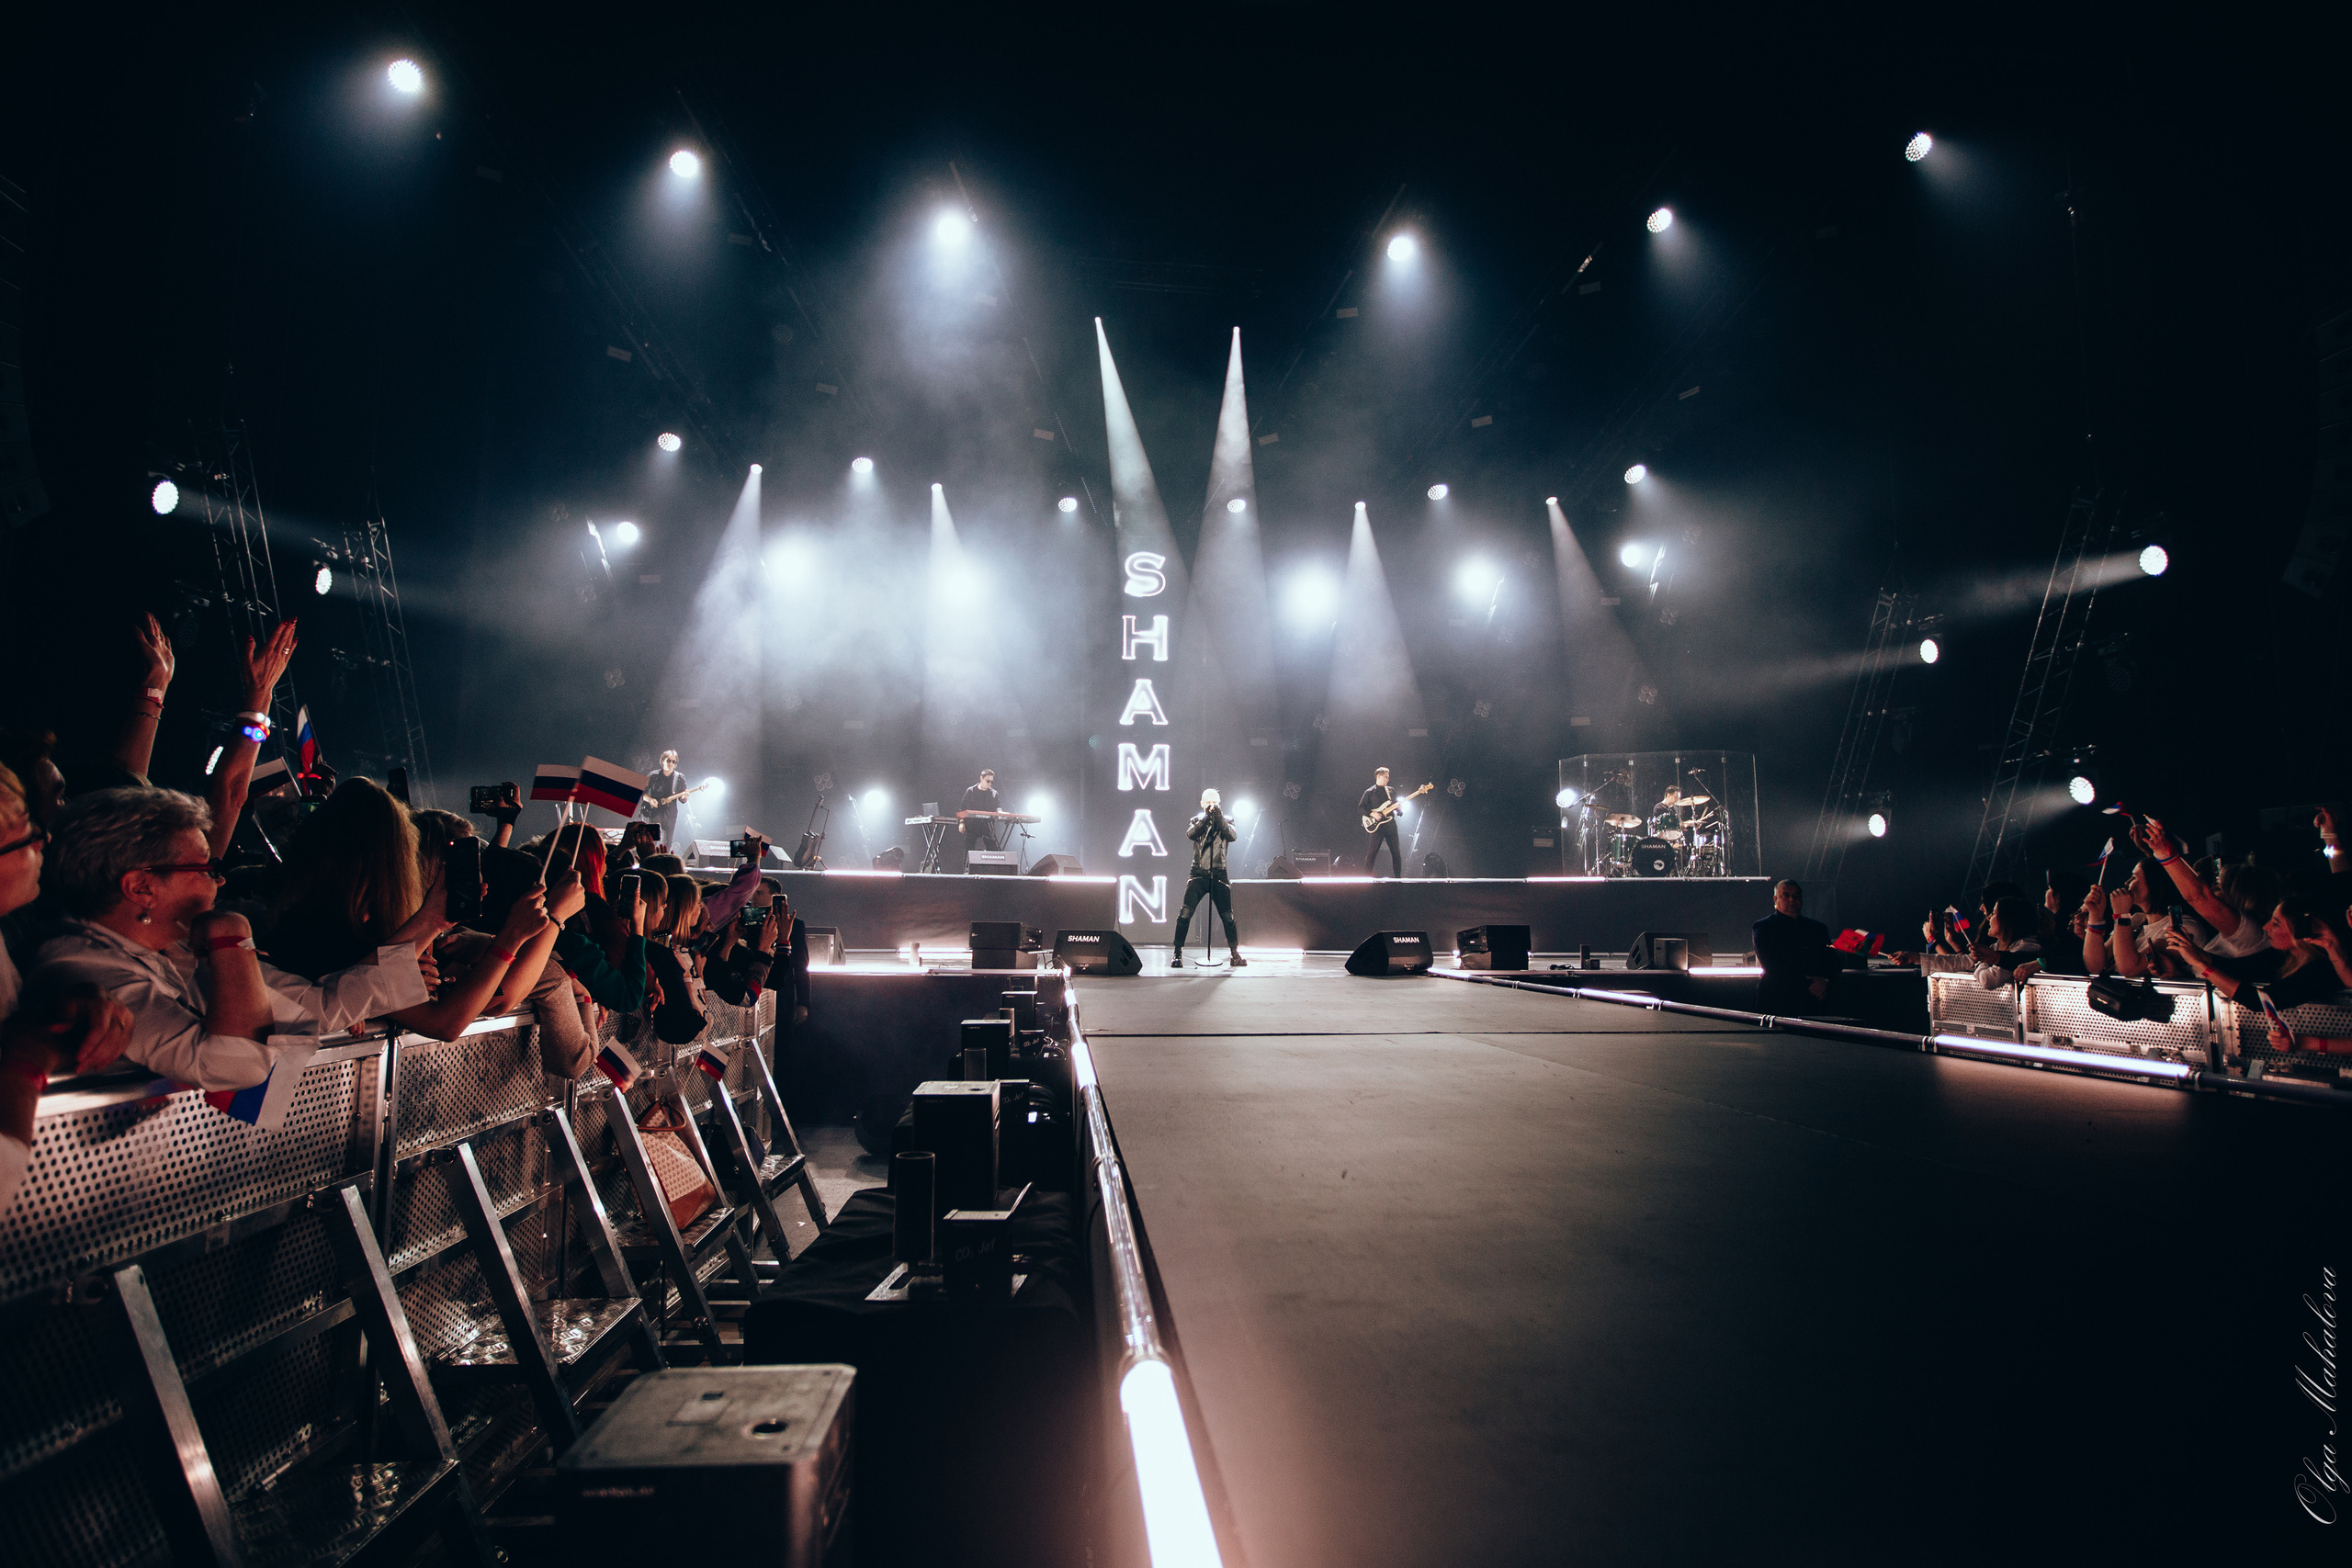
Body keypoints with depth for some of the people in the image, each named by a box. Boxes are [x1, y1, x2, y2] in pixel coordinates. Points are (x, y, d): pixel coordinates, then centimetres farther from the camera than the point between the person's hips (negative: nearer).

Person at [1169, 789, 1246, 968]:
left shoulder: (1225, 821, 11)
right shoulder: (1197, 821, 11)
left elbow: (1232, 836, -9)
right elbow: (1190, 834, -10)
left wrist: (1219, 817, -19)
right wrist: (1206, 817, -19)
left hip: (1219, 874, 1)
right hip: (1198, 874, -1)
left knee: (1228, 916, 2)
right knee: (1185, 913, -12)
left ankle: (1234, 954, 17)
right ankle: (1177, 954, -5)